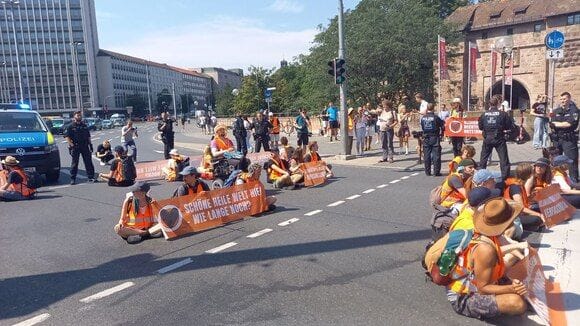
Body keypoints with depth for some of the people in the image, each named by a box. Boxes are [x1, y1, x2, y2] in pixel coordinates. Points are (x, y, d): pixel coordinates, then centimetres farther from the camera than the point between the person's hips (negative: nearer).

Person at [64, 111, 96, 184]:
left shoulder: (84, 125, 13)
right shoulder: (71, 126, -1)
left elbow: (88, 136, 19)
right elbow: (67, 136, -6)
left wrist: (90, 144, 11)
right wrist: (72, 145, -14)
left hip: (85, 146, 4)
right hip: (75, 147, -4)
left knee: (88, 162, 3)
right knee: (74, 163, 2)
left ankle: (91, 177, 9)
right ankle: (73, 179, 8)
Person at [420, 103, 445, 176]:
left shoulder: (423, 118, 1)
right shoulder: (435, 117, -11)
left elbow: (422, 127, 7)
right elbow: (442, 126, -5)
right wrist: (441, 134, 10)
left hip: (426, 138, 4)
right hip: (434, 138, -4)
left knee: (426, 155, 8)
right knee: (436, 155, 1)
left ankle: (427, 172, 12)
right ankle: (436, 172, 0)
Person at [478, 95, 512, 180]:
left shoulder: (484, 114, -2)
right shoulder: (503, 114, -9)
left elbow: (480, 127, 4)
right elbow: (509, 127, -4)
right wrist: (503, 129, 14)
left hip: (487, 139, 3)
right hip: (499, 139, -3)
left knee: (484, 157, 16)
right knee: (504, 159, 3)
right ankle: (505, 176, 2)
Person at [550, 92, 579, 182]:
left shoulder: (574, 110, -4)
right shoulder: (556, 111, 10)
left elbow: (569, 124, -15)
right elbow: (552, 124, 3)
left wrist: (555, 124, -6)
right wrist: (563, 124, -13)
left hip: (569, 139, -5)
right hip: (557, 139, 5)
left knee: (572, 161, -5)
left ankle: (574, 181, 1)